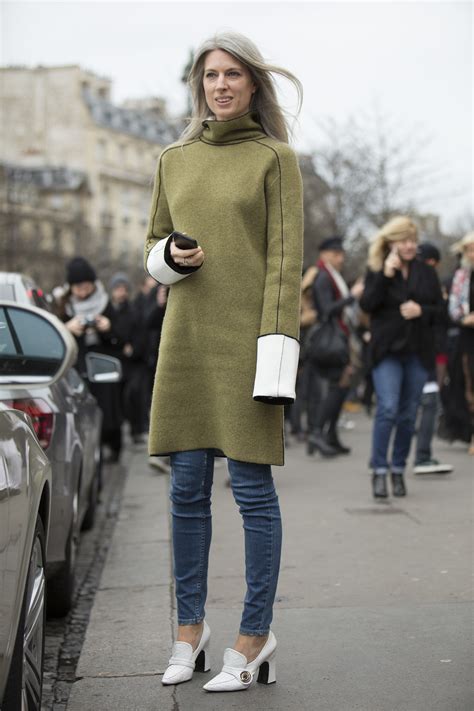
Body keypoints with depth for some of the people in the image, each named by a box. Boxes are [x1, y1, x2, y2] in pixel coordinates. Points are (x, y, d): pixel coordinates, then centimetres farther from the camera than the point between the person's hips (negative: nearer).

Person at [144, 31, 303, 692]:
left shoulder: (275, 159, 1)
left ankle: (256, 635, 8)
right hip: (186, 336, 4)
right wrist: (170, 256, -4)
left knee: (251, 485, -2)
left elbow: (285, 260, -6)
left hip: (247, 337, -4)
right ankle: (190, 626, 19)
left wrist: (276, 353, -14)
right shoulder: (174, 160, 14)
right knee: (188, 487, 7)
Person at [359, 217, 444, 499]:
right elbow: (367, 304, -9)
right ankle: (379, 470, -7)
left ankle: (398, 470, 18)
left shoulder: (427, 272, 8)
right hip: (387, 351, -2)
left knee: (408, 414, 5)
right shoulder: (377, 270, 3)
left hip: (418, 353, 3)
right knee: (388, 409, -14)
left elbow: (440, 310, 8)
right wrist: (385, 275, -17)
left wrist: (421, 311, -12)